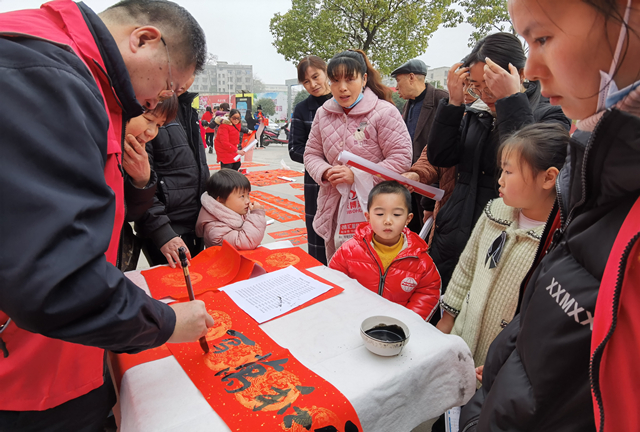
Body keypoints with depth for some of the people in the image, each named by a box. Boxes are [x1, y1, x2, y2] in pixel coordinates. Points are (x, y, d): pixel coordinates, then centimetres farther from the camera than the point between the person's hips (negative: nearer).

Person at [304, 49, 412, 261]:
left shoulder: (384, 112, -9)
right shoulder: (324, 113, 8)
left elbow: (401, 158, -14)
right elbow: (311, 154, 12)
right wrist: (325, 172, -11)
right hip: (334, 210, 5)